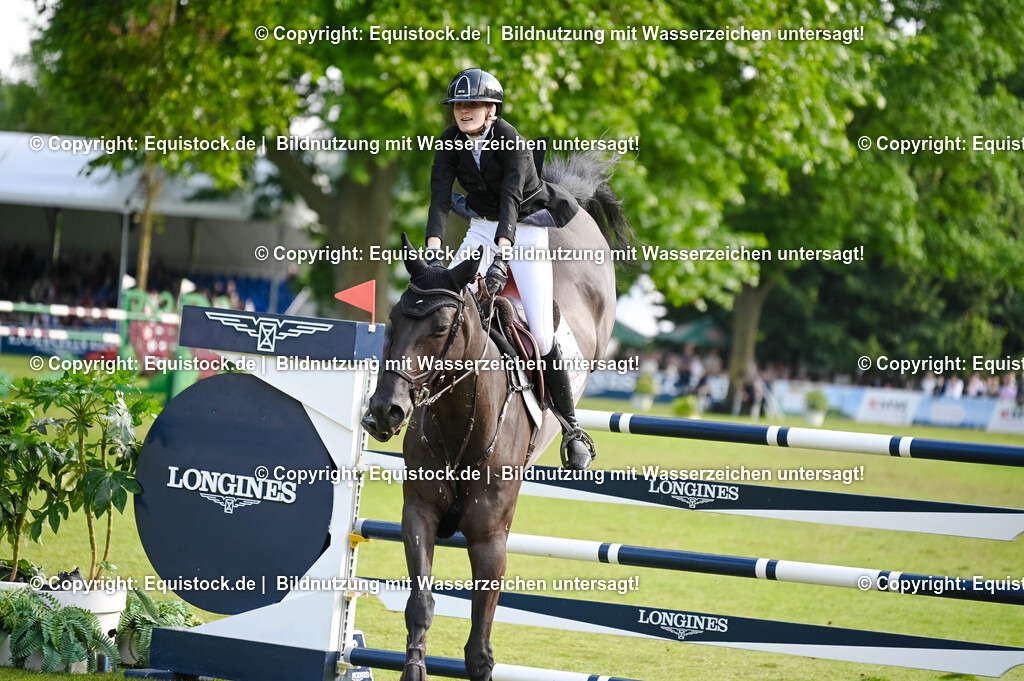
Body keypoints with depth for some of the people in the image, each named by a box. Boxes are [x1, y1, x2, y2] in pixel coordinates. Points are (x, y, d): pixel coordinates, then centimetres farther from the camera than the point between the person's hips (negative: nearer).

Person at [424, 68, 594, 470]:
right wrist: (433, 251, -33)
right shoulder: (450, 143, -10)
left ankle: (571, 428, -1)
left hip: (524, 229, -5)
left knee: (541, 334, -12)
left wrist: (501, 256, -47)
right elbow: (439, 197, -18)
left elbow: (510, 199, -35)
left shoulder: (511, 141, -24)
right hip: (482, 228, 5)